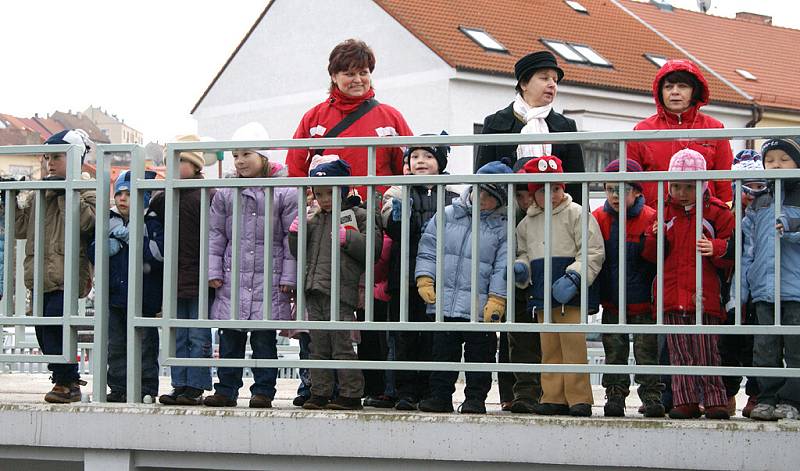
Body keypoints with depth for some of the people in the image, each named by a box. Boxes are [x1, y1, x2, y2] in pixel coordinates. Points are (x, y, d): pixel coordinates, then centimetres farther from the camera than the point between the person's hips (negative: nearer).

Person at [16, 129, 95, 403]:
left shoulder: (85, 193, -1)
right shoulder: (38, 194, 19)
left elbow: (86, 222, -20)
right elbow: (21, 228, 20)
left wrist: (67, 193, -19)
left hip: (66, 276, -7)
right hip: (41, 275, 7)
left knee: (54, 325, -15)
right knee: (44, 330, 7)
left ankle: (65, 382, -5)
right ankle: (69, 380, 18)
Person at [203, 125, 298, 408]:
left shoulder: (285, 191, -1)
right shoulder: (225, 192, 9)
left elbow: (292, 237, -2)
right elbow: (215, 234, 12)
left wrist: (288, 277, -5)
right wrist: (214, 271, 4)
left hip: (270, 279, -3)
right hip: (232, 278, 3)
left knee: (264, 339, 1)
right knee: (230, 337, 6)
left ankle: (263, 390, 8)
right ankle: (226, 390, 12)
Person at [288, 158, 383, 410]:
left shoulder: (357, 216, 1)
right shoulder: (313, 220, 18)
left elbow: (373, 247, -9)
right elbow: (299, 252, 22)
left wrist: (346, 237, -18)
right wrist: (296, 233, 5)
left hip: (340, 292, -6)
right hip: (314, 291, 6)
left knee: (341, 344, -5)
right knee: (318, 346, 9)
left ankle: (350, 394, -1)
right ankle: (320, 392, 13)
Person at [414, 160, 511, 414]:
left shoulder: (502, 229, 1)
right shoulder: (447, 216, 6)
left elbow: (502, 269, -2)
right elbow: (428, 249, 8)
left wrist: (496, 301, -10)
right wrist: (425, 278, -4)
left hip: (480, 307, -2)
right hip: (445, 304, 2)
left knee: (479, 354, 5)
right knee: (443, 350, 9)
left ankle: (476, 398, 14)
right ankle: (440, 396, 17)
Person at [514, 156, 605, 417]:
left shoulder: (576, 214, -4)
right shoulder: (528, 222, 13)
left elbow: (593, 253, -8)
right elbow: (524, 252, 24)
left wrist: (573, 277, -19)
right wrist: (521, 267, 1)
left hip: (571, 297, -6)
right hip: (542, 296, 6)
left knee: (573, 345, -7)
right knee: (549, 348, 9)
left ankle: (579, 398, -2)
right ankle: (554, 398, 14)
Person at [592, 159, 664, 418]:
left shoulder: (650, 219, -10)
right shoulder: (599, 218, 1)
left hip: (643, 302, -4)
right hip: (612, 303, 4)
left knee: (647, 350, 1)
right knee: (614, 351, 9)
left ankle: (652, 397, 8)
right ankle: (615, 396, 15)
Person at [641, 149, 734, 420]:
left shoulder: (717, 212, 2)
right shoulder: (665, 213, 12)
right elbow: (652, 256, 15)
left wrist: (716, 249, -18)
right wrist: (654, 239, -5)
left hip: (704, 295, -3)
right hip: (671, 296, 3)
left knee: (706, 354, -1)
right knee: (679, 353, 4)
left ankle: (715, 401, 6)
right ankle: (686, 401, 8)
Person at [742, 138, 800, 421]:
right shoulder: (758, 206, 17)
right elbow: (747, 251, 16)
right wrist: (739, 290, 11)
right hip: (764, 290, 4)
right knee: (765, 349, 4)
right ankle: (767, 399, 9)